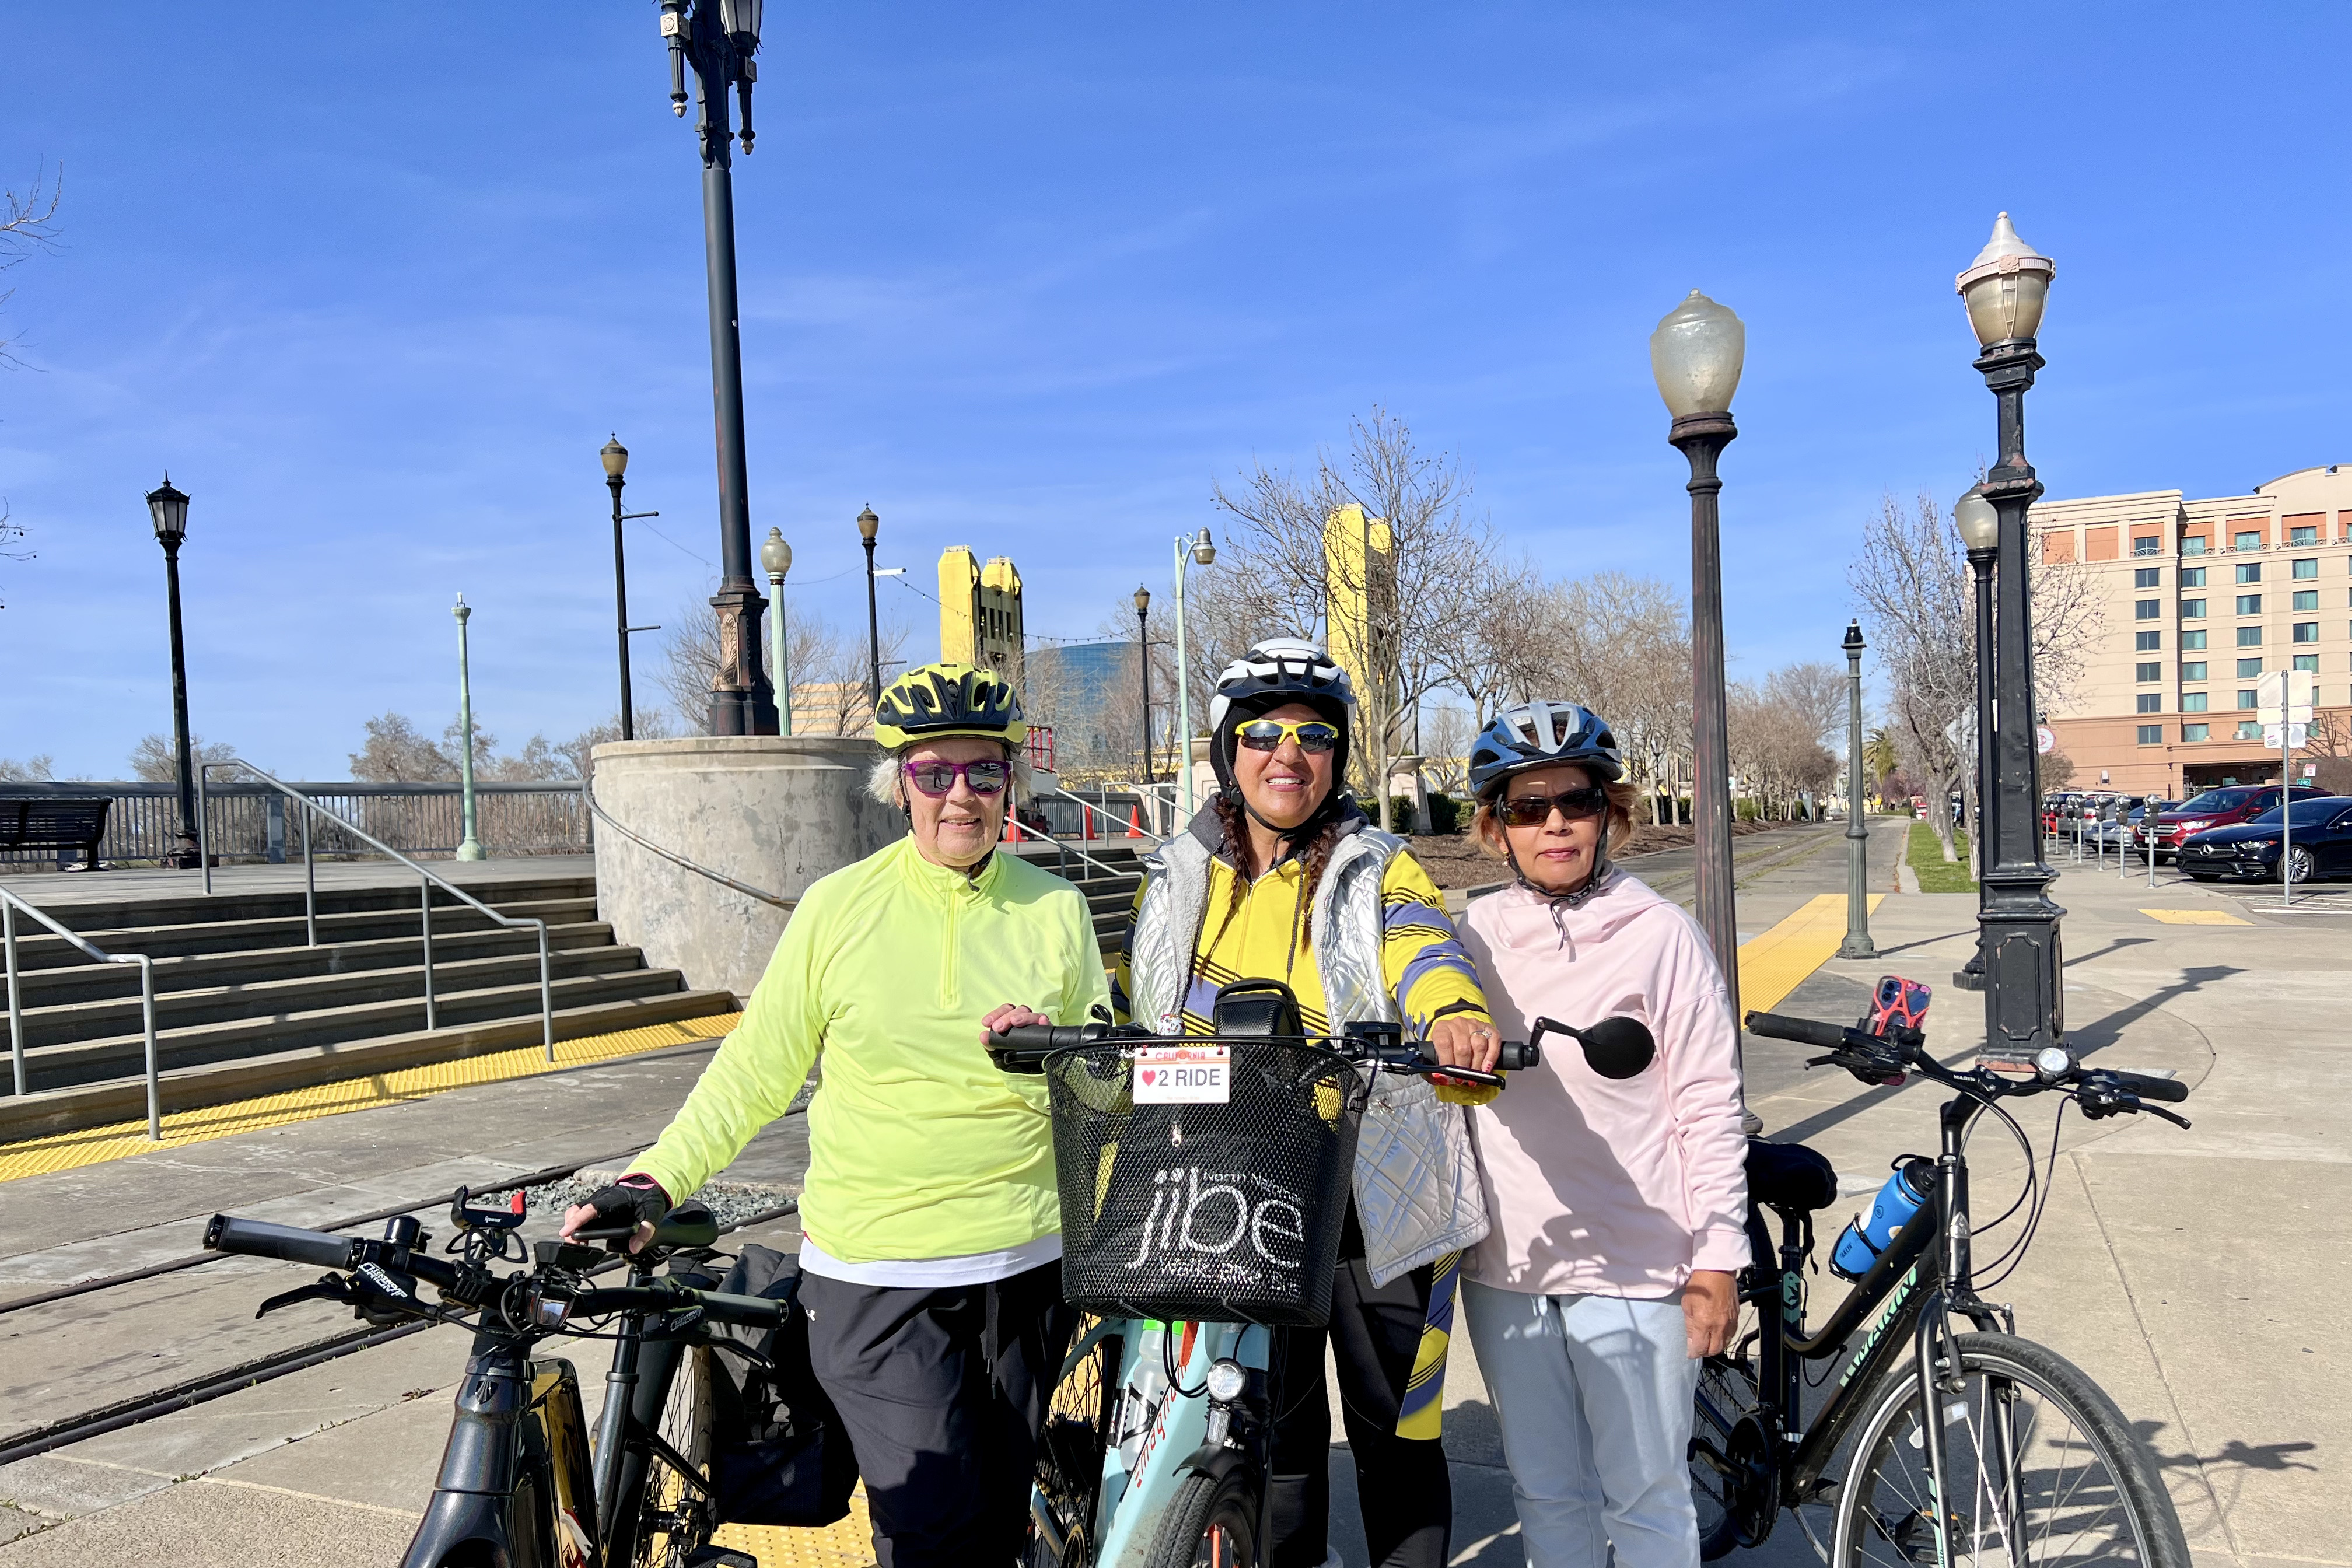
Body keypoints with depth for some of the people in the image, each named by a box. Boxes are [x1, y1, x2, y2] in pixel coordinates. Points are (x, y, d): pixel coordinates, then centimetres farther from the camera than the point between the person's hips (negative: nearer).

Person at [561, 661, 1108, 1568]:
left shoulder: (1057, 912, 1)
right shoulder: (839, 907, -4)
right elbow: (754, 1072, 2)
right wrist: (655, 1180, -7)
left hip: (1024, 1269, 2)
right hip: (872, 1274, -2)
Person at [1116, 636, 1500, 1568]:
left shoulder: (1381, 873, 0)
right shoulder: (1177, 880, 9)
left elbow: (1427, 963, -19)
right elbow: (1128, 1007, 15)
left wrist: (1457, 1018, -41)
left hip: (1374, 1199, -2)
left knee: (1393, 1422, 9)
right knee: (1270, 1425, 15)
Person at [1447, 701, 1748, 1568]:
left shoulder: (1662, 935, -6)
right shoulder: (1472, 934, 4)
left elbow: (1710, 1105, -5)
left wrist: (1717, 1259, -6)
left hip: (1636, 1270, -3)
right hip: (1507, 1268, 4)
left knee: (1647, 1497, 8)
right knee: (1546, 1495, 16)